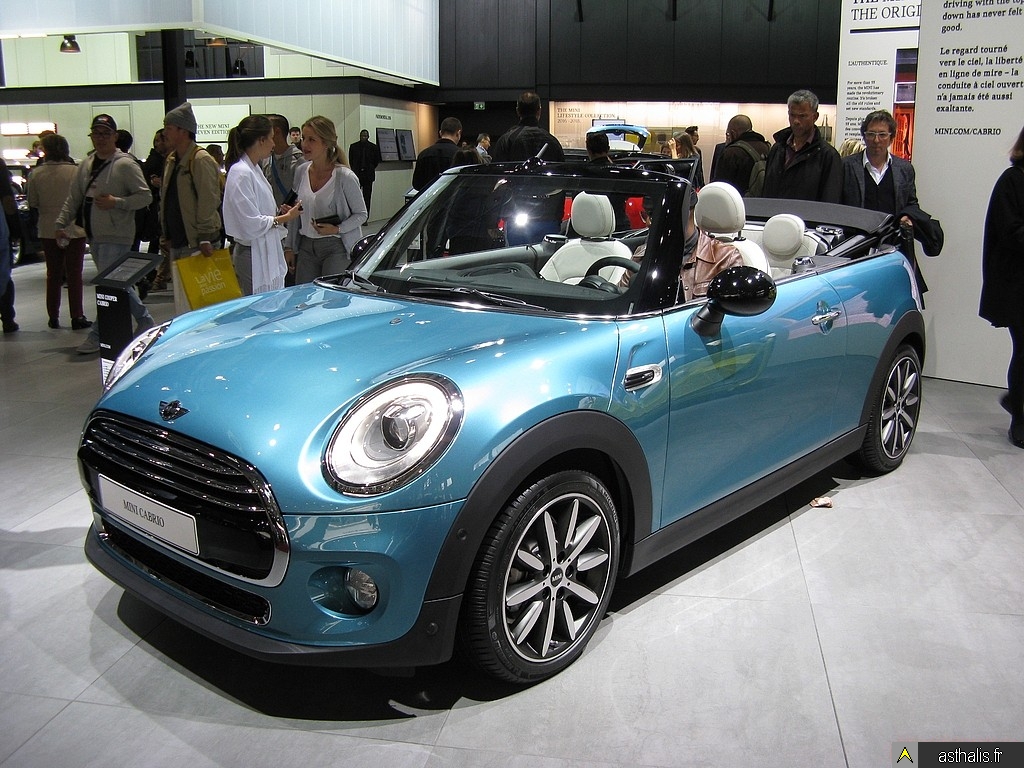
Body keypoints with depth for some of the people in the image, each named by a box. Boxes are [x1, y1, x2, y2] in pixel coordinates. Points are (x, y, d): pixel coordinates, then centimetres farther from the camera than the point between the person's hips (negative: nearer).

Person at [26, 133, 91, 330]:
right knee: (74, 274, 4)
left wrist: (42, 219, 18)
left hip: (47, 231, 2)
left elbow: (33, 204, 2)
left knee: (53, 274, 13)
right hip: (74, 230, -2)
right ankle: (77, 317, 2)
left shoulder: (36, 173, -4)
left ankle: (53, 317, 18)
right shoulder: (76, 172, -11)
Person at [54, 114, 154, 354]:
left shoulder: (125, 165, -9)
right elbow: (73, 199, 16)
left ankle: (98, 336, 0)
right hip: (94, 236, 8)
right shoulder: (86, 165, 12)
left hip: (116, 237, -8)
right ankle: (145, 322, 25)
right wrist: (61, 223, 8)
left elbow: (145, 196, -12)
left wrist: (116, 202, -21)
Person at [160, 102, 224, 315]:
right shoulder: (171, 160, 17)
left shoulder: (201, 160, -11)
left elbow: (209, 201, -17)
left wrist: (205, 238, -20)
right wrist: (166, 235, 19)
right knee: (180, 298, 14)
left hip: (197, 244, -9)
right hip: (177, 243, 9)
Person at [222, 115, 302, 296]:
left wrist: (279, 212, 5)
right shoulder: (241, 173, -16)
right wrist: (284, 218, -12)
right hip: (253, 255, -10)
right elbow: (251, 224, -20)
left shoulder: (254, 169, 14)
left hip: (267, 252, 10)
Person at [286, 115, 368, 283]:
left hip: (336, 247, -5)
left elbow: (361, 214, -3)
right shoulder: (301, 171, 5)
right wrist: (290, 247, 14)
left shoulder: (345, 177, -12)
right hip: (306, 247, 5)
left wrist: (337, 229, -18)